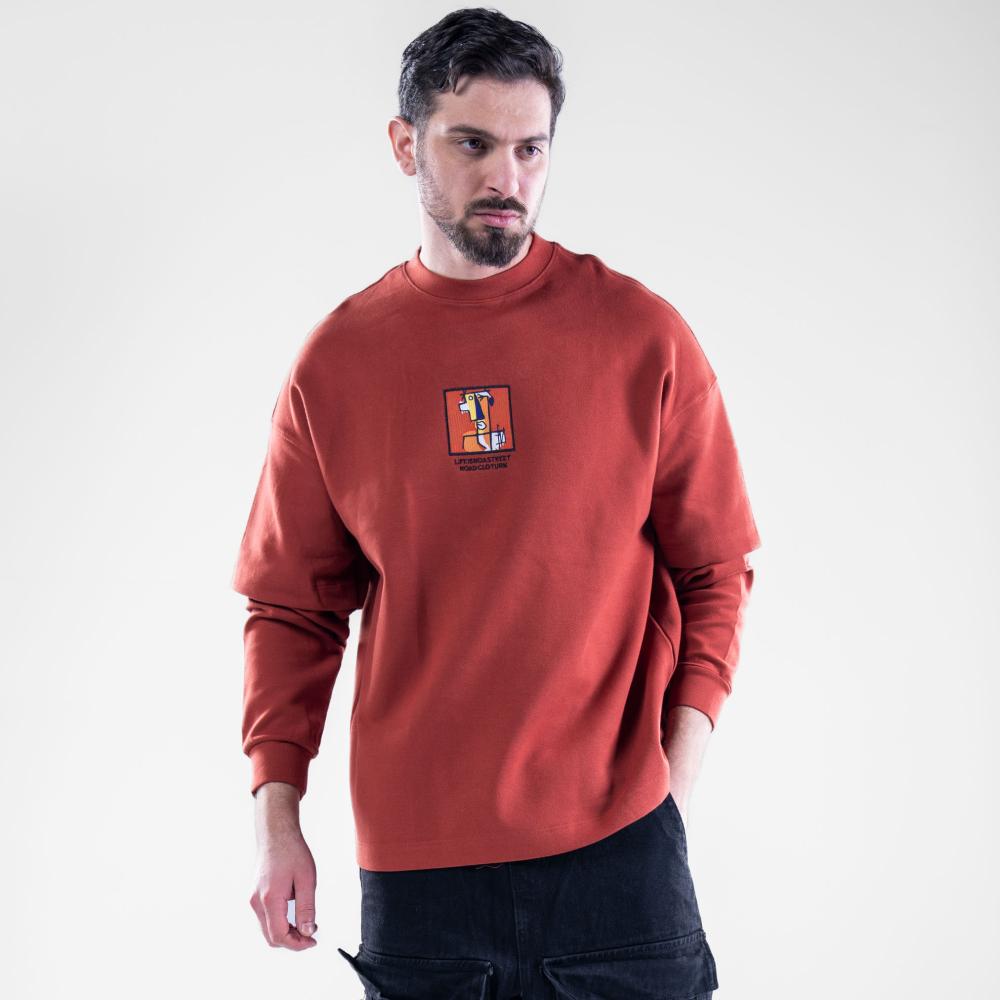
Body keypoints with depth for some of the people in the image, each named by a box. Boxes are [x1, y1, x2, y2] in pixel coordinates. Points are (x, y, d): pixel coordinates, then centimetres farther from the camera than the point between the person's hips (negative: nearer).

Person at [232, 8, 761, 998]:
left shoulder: (642, 337, -1)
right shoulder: (335, 361, 3)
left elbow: (714, 569, 5)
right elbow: (292, 606, 8)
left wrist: (678, 768, -6)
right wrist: (276, 816, 1)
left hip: (613, 842, -1)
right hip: (411, 858, 1)